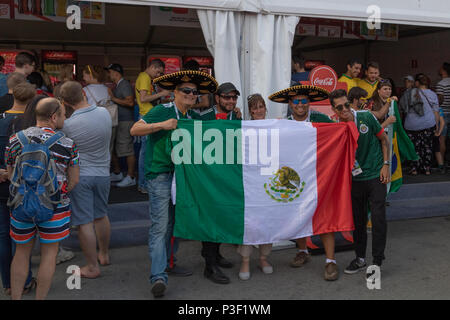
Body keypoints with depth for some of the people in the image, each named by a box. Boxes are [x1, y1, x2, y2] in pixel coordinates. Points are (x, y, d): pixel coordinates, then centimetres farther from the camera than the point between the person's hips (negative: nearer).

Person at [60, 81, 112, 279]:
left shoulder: (68, 125, -17)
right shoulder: (104, 113, -6)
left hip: (79, 175, -5)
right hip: (102, 173, 5)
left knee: (85, 223, 4)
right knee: (101, 216, 21)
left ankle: (92, 267, 14)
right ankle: (104, 255, 37)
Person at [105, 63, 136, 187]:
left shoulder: (125, 84, -11)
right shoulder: (117, 86, 20)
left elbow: (130, 102, -22)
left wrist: (114, 98, -18)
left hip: (125, 121, -10)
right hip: (117, 121, 10)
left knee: (127, 149, -7)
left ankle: (131, 178, -1)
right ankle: (117, 174, 26)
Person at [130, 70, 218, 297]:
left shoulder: (194, 117, 14)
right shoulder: (162, 111, -5)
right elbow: (135, 130, -10)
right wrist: (162, 125, -19)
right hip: (160, 175, -7)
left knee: (176, 222, 15)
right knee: (160, 225, -9)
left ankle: (167, 262, 31)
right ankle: (158, 276, -8)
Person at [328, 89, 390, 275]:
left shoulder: (366, 117, -8)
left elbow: (384, 139, 3)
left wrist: (385, 164, -2)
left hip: (376, 176, -2)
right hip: (355, 179, 2)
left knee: (378, 218, -4)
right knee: (358, 219, 9)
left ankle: (377, 261, 10)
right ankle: (360, 258, 24)